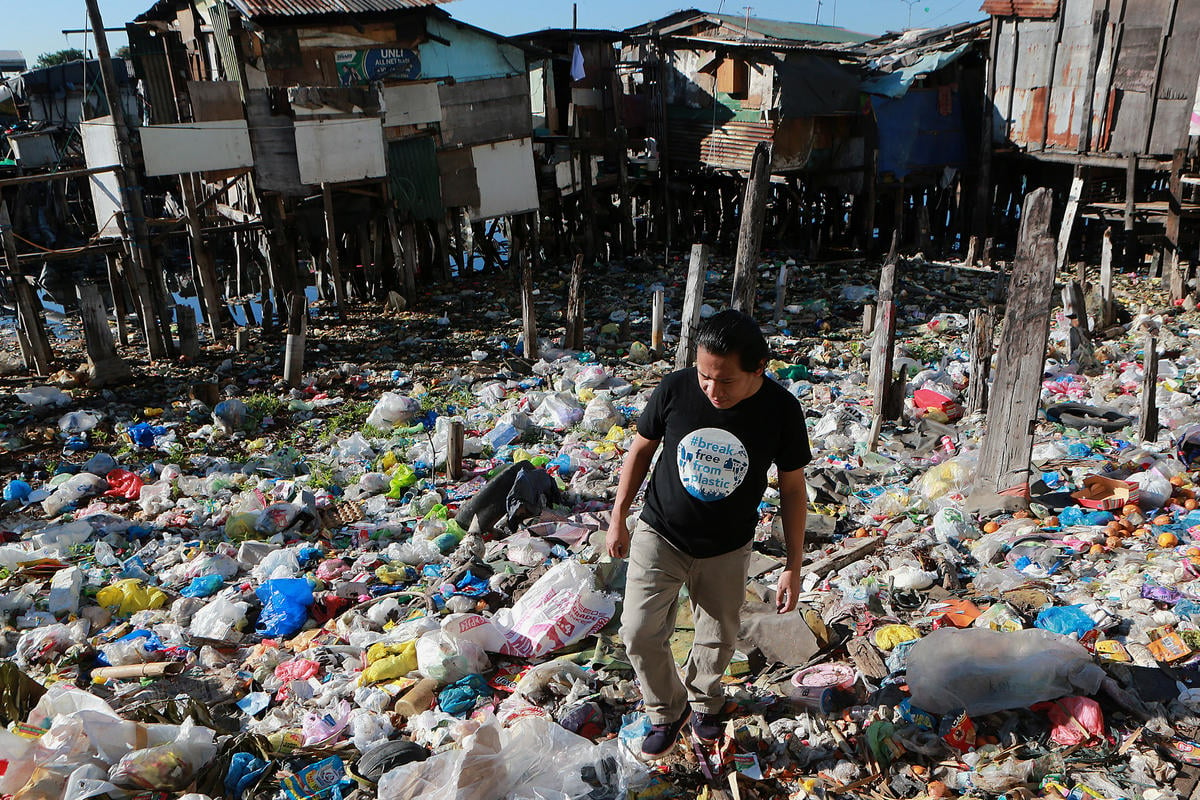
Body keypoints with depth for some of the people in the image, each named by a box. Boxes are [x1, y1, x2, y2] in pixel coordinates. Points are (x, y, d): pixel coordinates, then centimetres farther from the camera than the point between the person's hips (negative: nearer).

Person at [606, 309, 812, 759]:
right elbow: (641, 449, -4)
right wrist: (618, 519, 3)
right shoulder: (675, 390, -21)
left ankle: (703, 699, 47)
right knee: (640, 632, -3)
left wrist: (793, 566, -5)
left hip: (726, 550, 0)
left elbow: (792, 489, -7)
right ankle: (667, 711, 25)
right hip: (659, 535, 0)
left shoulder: (781, 411, -21)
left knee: (719, 639, 15)